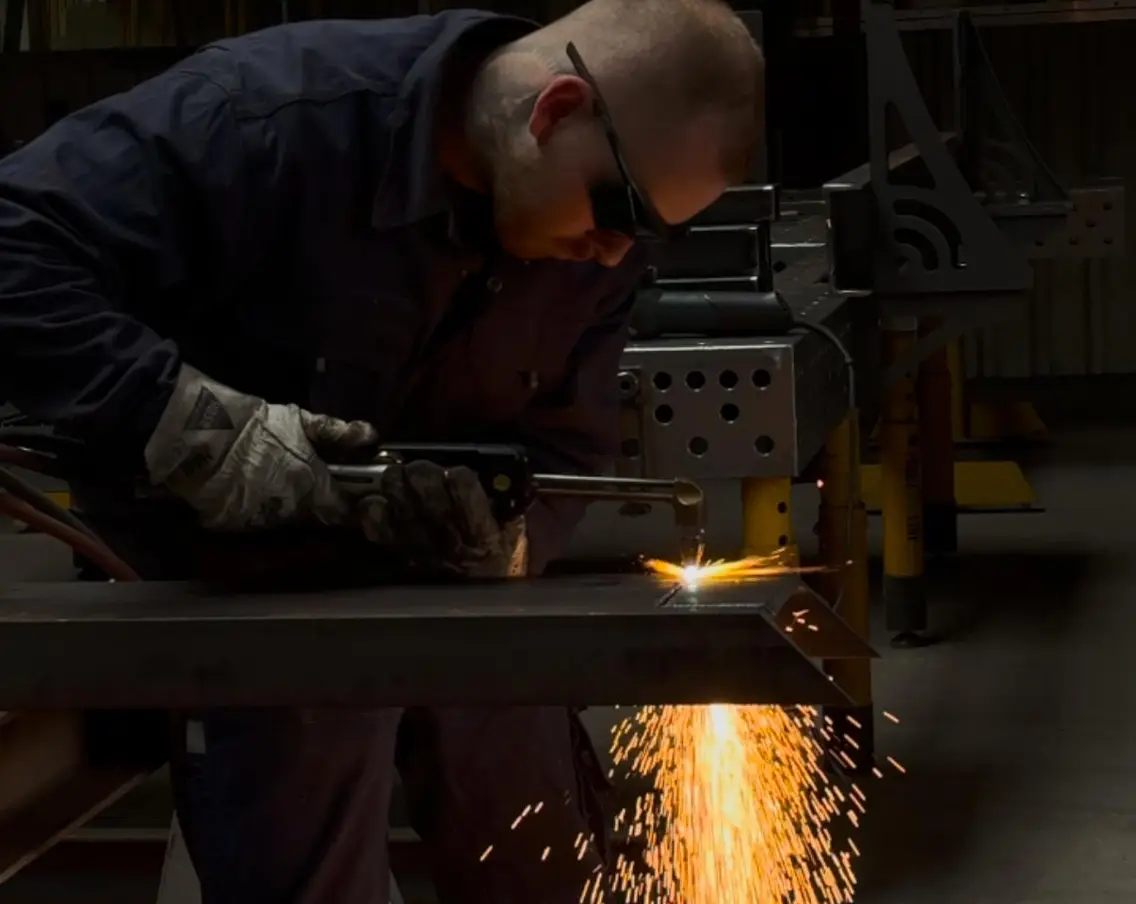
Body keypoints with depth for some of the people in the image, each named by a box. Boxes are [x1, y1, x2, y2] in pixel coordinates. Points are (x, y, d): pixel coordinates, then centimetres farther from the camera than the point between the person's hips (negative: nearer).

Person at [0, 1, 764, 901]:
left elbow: (566, 446, -6)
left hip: (458, 599, 6)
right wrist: (186, 421, -41)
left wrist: (506, 538, -29)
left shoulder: (600, 233, -11)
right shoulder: (274, 116, -30)